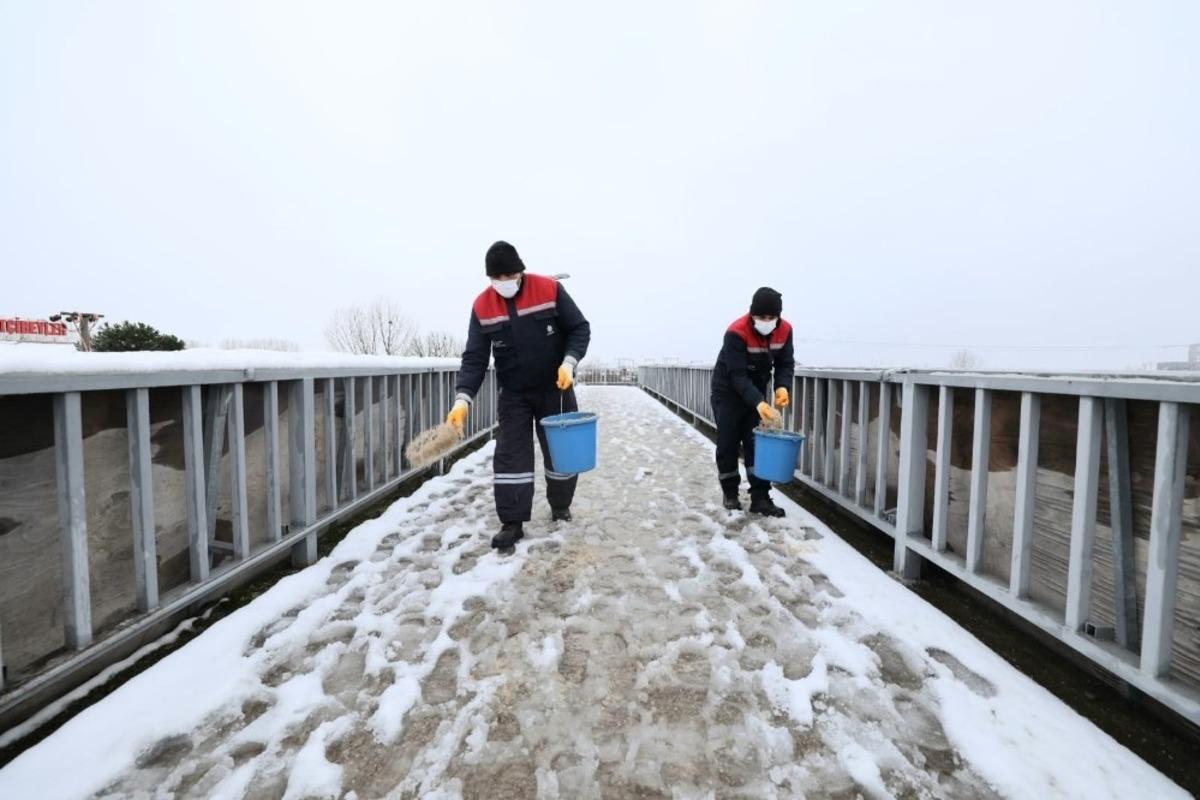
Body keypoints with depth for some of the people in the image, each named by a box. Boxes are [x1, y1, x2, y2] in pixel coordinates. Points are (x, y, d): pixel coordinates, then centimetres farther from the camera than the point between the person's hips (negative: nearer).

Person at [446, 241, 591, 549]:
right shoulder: (482, 307, -7)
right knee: (510, 456, -4)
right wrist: (463, 398, -20)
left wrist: (569, 362, -22)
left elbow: (580, 328, -6)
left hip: (555, 389, -1)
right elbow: (475, 358, -8)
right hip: (514, 395, 1)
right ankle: (512, 523, 7)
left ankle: (560, 507, 32)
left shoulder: (549, 289, -13)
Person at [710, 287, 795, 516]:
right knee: (728, 444, 1)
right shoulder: (736, 333, -29)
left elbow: (786, 363, -4)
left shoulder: (785, 330, -12)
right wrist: (759, 403, -45)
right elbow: (738, 375, -33)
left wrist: (782, 387, -25)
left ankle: (760, 498, 5)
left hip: (756, 392, 5)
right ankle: (730, 494, 18)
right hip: (728, 392, -4)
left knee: (758, 443, 1)